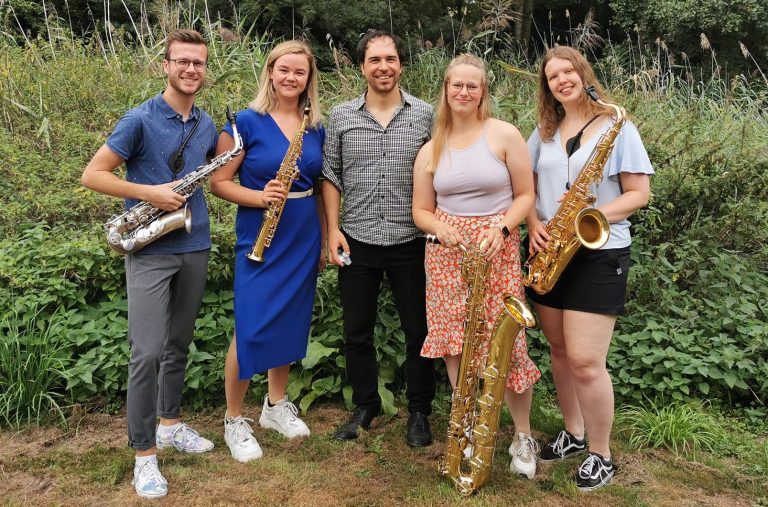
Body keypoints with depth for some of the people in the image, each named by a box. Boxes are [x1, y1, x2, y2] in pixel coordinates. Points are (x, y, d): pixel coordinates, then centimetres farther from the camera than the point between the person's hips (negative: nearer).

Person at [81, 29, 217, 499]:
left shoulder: (208, 125, 8)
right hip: (150, 252, -6)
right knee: (147, 352, -8)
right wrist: (150, 192, -18)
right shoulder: (140, 119, -9)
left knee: (179, 344, 15)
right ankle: (145, 453, 4)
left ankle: (171, 423, 32)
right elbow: (93, 174, -9)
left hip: (195, 248, 6)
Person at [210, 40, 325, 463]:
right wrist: (260, 197, -23)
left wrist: (326, 237, 13)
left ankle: (276, 405, 31)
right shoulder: (246, 122, -8)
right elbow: (219, 182, -7)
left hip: (304, 239, 5)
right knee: (251, 330, -5)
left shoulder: (315, 128, 7)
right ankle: (234, 420, 14)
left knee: (290, 324, 13)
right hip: (259, 238, -5)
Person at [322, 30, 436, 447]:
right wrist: (333, 229, -2)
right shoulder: (341, 116, 3)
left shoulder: (425, 115, -1)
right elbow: (331, 176, 7)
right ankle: (365, 405, 31)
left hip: (410, 243, -1)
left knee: (419, 330, 8)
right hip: (356, 243, 2)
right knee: (357, 331, 12)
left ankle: (419, 411, 26)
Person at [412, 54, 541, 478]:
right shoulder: (431, 149, 8)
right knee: (455, 343, 6)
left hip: (497, 251, -3)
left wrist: (500, 228, -17)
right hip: (447, 254, 3)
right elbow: (420, 210, 10)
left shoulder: (504, 135, -1)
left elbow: (525, 194, 0)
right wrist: (440, 227, -12)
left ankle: (523, 437, 16)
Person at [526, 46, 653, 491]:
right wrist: (534, 224, -6)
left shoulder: (617, 127, -4)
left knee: (585, 361, -8)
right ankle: (573, 434, 31)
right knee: (560, 351, 12)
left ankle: (601, 456, 11)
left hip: (599, 254, -5)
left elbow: (639, 193, -6)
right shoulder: (544, 132, 11)